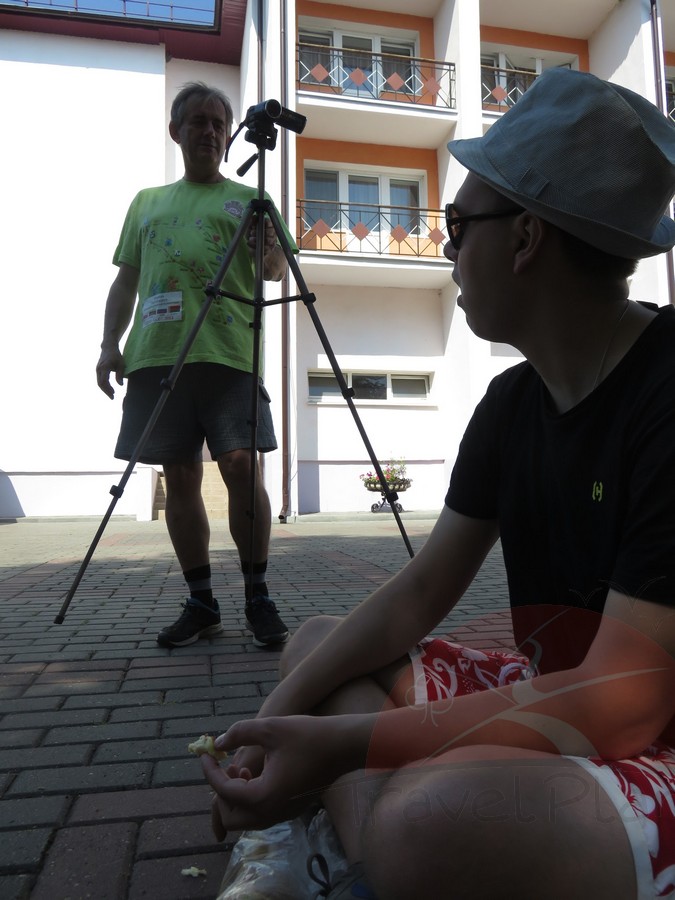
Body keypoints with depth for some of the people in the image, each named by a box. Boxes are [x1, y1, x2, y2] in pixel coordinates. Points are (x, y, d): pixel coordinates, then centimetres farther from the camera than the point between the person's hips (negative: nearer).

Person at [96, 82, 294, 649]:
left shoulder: (247, 199, 17)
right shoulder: (147, 202, 25)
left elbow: (274, 273, 5)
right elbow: (125, 281, 22)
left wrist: (274, 252, -18)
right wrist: (110, 344, 9)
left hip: (228, 353, -3)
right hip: (154, 353, 3)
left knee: (242, 468, -12)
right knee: (181, 476, 1)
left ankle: (259, 598, 0)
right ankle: (201, 603, 10)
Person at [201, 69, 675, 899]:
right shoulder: (511, 402, 2)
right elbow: (422, 589, 3)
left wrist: (345, 745, -25)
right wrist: (280, 713, -7)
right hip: (557, 706, 8)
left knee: (433, 823, -38)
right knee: (315, 647, 11)